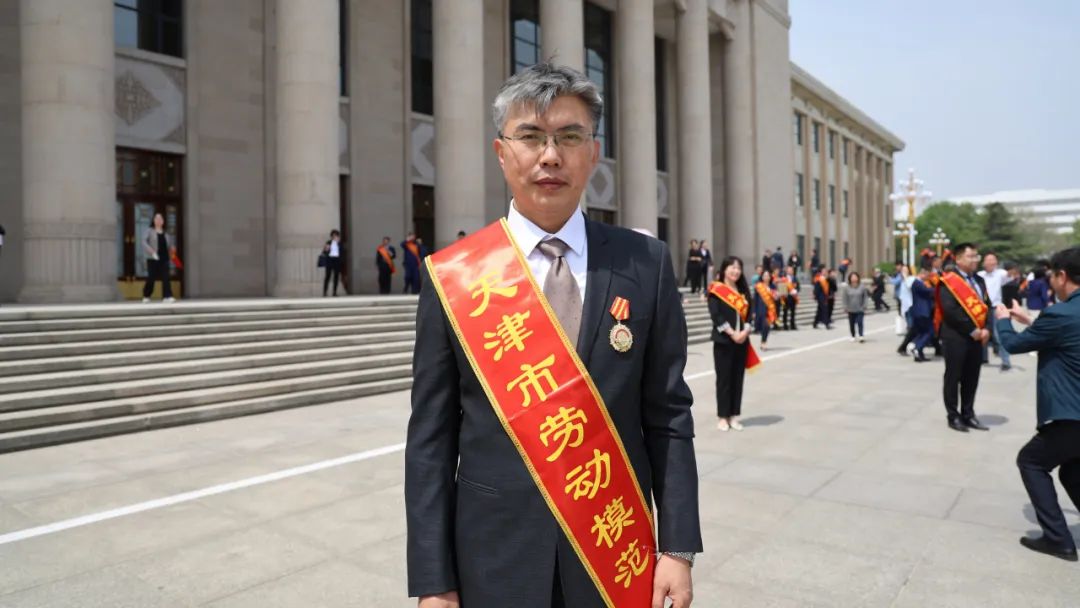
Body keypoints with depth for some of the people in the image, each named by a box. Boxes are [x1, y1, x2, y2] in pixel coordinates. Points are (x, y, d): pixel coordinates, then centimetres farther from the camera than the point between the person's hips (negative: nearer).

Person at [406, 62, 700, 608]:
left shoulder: (645, 265, -3)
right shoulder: (451, 276, -6)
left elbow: (668, 415, -1)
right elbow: (431, 437, -4)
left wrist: (678, 547, -4)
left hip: (618, 548, 1)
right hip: (495, 554, 0)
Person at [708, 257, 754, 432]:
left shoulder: (743, 291, 13)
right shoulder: (716, 290, -4)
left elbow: (748, 314, 10)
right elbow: (716, 316, -12)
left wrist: (745, 332, -9)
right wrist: (732, 333, -18)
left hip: (742, 341, 5)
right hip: (723, 341, -5)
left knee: (738, 378, 7)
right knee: (724, 378, -1)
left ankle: (734, 415, 15)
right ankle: (722, 417, 7)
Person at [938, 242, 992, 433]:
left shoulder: (979, 280, 15)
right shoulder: (948, 281, -9)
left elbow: (986, 306, 13)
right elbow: (950, 310, -17)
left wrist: (985, 329, -3)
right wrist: (971, 330, -15)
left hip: (977, 337, 7)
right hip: (956, 337, -7)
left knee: (972, 378, 11)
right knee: (953, 377, 2)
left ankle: (968, 414, 22)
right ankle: (953, 416, 11)